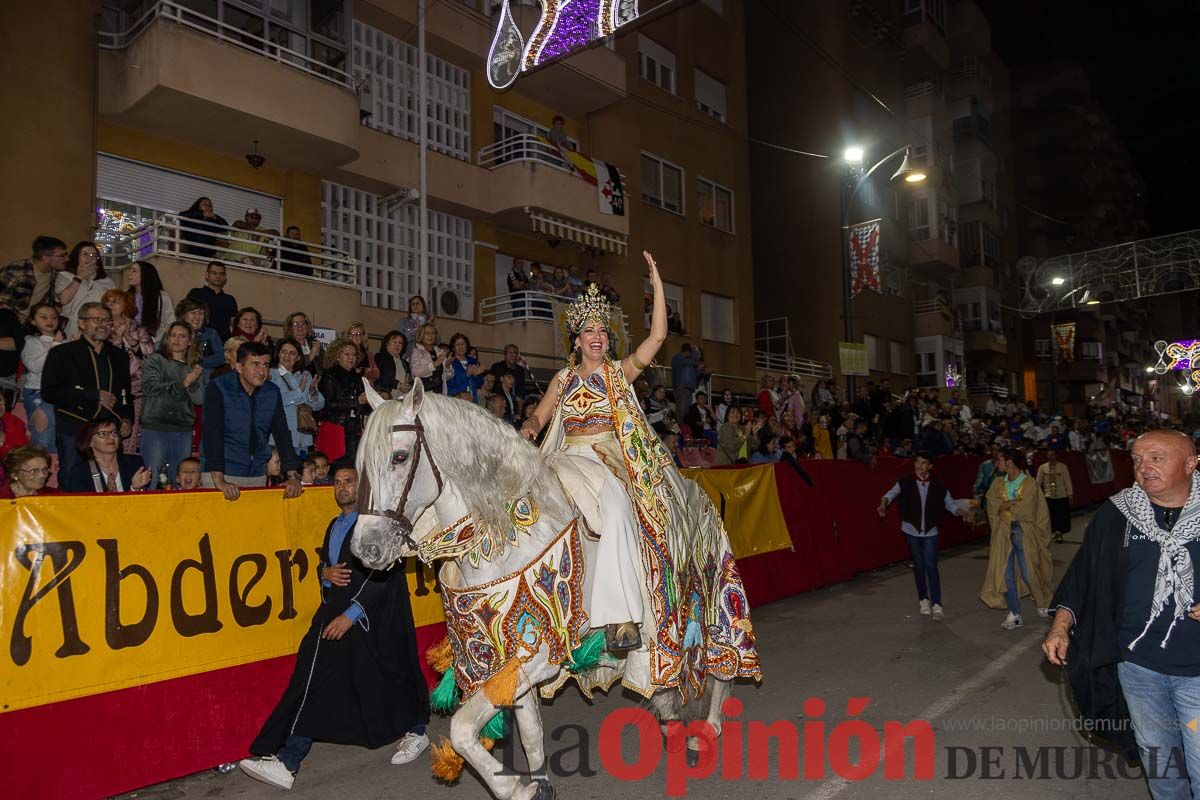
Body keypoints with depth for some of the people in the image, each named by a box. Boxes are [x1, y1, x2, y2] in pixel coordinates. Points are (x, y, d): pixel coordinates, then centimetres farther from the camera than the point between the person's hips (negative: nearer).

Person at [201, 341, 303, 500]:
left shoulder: (272, 393, 2)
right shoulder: (218, 389, -11)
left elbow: (282, 433, 1)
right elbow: (212, 433, -19)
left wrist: (293, 476, -8)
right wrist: (219, 480, -28)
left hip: (257, 475, 4)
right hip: (222, 472, -4)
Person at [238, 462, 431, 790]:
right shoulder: (335, 525, 15)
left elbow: (379, 573, -17)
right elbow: (324, 563, 23)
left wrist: (350, 615, -20)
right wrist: (326, 572, -3)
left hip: (372, 618, -7)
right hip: (335, 613, 7)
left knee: (384, 679, 5)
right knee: (316, 682, 1)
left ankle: (415, 732, 29)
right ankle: (287, 763, 3)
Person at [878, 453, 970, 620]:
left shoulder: (938, 486, -2)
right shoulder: (905, 483, -5)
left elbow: (950, 503, 5)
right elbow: (891, 494, -16)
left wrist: (961, 512, -15)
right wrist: (883, 504, -37)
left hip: (930, 531, 0)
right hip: (912, 530, 1)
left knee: (931, 566, -8)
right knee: (919, 566, 10)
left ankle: (936, 604, -4)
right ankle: (923, 599, 27)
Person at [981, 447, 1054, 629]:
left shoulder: (1030, 483, -8)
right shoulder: (998, 483, 5)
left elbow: (1026, 510, -16)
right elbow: (992, 506, -6)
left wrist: (1004, 506, -6)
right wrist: (1015, 503, -16)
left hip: (1024, 533, -4)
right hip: (1004, 534, 4)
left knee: (1029, 573, 0)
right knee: (1006, 575, 2)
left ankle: (1044, 605, 26)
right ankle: (1014, 615, 11)